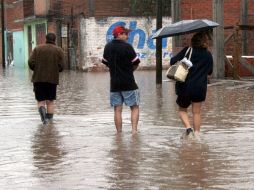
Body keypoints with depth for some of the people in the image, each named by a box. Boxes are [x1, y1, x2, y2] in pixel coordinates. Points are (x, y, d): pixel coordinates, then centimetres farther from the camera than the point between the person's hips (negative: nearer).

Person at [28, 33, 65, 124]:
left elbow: (31, 62, -4)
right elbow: (61, 66, -5)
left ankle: (42, 110, -23)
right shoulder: (59, 50, 3)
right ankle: (49, 118, 9)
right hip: (52, 79, 0)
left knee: (41, 101, 5)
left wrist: (36, 70, 14)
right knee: (50, 101, 12)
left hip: (38, 78, 0)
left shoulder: (38, 48, 5)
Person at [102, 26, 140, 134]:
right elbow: (136, 64, -6)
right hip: (128, 83, -5)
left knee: (117, 110, 7)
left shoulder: (108, 47, 6)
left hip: (114, 83, 5)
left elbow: (106, 63, 14)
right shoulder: (127, 47, -11)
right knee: (135, 107, 5)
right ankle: (134, 130, -5)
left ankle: (119, 133, 8)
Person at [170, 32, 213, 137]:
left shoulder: (187, 51, -6)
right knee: (196, 112, 11)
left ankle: (188, 127, -5)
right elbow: (210, 72, 11)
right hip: (200, 88, 2)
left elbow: (172, 62, -7)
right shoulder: (208, 55, 1)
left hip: (184, 86, -1)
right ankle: (196, 133, 10)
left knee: (182, 110, 15)